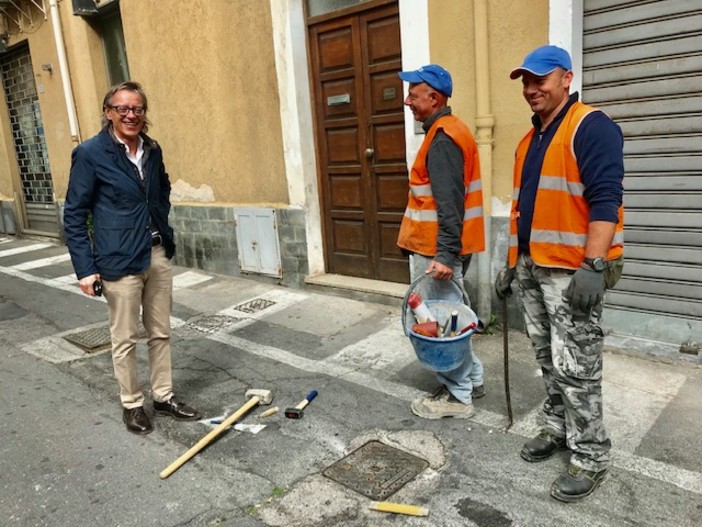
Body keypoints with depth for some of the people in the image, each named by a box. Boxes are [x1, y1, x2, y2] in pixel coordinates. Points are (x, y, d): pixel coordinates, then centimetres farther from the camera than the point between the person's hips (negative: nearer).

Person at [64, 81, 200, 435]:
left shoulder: (152, 150, 6)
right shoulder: (90, 153, -9)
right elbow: (74, 215, -8)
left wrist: (163, 231, 13)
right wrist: (85, 268, -12)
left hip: (159, 255, 6)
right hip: (119, 261, -5)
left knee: (161, 332, 14)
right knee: (125, 338, 7)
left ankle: (163, 397, 30)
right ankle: (131, 404, 25)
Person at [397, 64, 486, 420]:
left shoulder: (442, 138, -16)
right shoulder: (450, 131, 16)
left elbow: (449, 204, -24)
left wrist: (445, 254, -28)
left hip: (436, 250, -10)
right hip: (442, 246, 10)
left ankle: (457, 396, 11)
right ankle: (470, 380, 31)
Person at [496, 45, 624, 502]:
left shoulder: (591, 126, -9)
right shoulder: (529, 140, 18)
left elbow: (605, 198, -19)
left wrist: (593, 266, -26)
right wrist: (512, 263, 19)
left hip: (572, 270, -8)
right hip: (532, 268, 8)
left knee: (575, 367, -3)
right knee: (549, 360, 16)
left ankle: (592, 458, 11)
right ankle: (558, 428, 32)